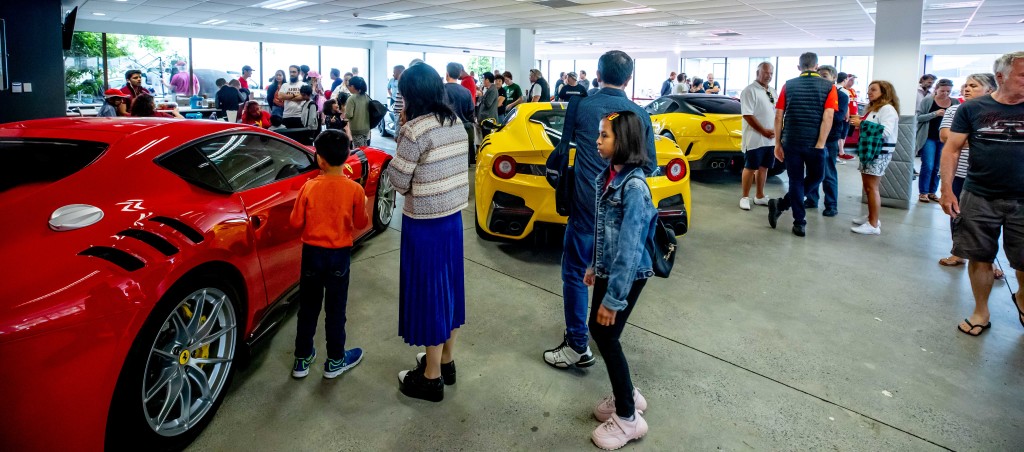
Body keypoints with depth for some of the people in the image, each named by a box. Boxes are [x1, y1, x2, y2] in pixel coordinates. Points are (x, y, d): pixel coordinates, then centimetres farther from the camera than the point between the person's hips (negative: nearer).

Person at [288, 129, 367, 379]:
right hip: (340, 255, -1)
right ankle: (335, 361, 23)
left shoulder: (309, 187, -12)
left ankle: (302, 359, 25)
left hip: (312, 253, 1)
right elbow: (361, 223, -3)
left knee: (308, 307, 15)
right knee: (335, 309, 12)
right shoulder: (354, 189, -13)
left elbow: (296, 222, -5)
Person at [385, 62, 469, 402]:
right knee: (447, 286, 18)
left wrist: (400, 143, 1)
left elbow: (399, 182, -13)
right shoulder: (456, 123, 5)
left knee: (427, 291, 4)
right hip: (453, 216, 8)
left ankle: (431, 378, 18)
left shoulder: (415, 129, -19)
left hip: (424, 223, -8)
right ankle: (446, 361, 35)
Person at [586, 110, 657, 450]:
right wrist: (594, 266, 19)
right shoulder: (608, 175, 2)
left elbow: (630, 246, -25)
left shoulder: (634, 185, -25)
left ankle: (628, 418, 20)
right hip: (608, 269, 8)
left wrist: (614, 298, -22)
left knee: (607, 337, 1)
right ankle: (627, 394, 37)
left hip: (628, 274, -8)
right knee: (597, 329, 16)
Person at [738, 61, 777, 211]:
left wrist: (775, 131, 4)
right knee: (750, 168, -1)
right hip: (755, 139, -7)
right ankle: (745, 197, 8)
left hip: (770, 139, 7)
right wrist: (764, 131, -16)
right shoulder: (750, 91, -10)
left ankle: (760, 196, 21)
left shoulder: (772, 91, 14)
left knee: (764, 167, 12)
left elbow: (777, 113, 20)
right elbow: (747, 115, -17)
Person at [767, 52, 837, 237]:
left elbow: (778, 117, 1)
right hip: (814, 142, -1)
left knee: (796, 181, 10)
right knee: (815, 177, 19)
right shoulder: (828, 87, 0)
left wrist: (778, 144, 6)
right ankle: (781, 204, 10)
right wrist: (820, 145, -12)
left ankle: (800, 223, 8)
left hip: (790, 141, 2)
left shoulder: (788, 86, 4)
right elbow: (827, 118, -11)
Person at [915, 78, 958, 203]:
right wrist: (934, 114, -21)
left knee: (938, 167, 8)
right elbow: (918, 117, -10)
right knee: (928, 166, -7)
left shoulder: (955, 103, 6)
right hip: (929, 138, -4)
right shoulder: (928, 100, -4)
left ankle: (932, 192, 16)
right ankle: (923, 192, 2)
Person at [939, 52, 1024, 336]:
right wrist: (946, 190, -6)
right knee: (979, 258, 6)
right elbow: (951, 149, 0)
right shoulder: (972, 108, 0)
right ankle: (981, 312, 23)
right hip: (979, 197, -1)